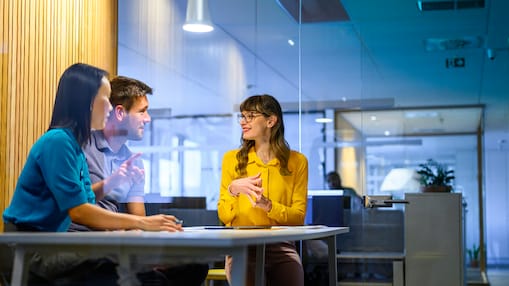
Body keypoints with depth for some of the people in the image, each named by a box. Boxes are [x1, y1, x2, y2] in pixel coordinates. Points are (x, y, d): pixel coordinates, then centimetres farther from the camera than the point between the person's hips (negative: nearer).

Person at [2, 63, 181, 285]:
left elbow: (88, 211, 7)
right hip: (29, 250, -8)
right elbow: (78, 211, -20)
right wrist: (141, 222, -17)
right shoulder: (58, 141, -15)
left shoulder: (75, 145, 12)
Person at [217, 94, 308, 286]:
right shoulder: (232, 159, 6)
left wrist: (268, 205, -15)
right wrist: (233, 189, -15)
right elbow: (224, 216, 4)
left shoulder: (297, 161, 6)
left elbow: (299, 216, 2)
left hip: (281, 247, 1)